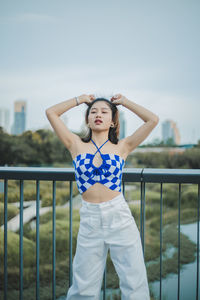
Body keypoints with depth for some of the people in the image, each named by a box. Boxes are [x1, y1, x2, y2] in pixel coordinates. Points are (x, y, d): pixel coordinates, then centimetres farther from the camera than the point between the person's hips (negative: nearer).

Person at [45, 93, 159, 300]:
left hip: (120, 217, 0)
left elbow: (153, 120, 0)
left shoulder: (122, 147, 4)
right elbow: (51, 112, 6)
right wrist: (80, 100, 15)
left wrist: (124, 101, 10)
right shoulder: (77, 145, 7)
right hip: (89, 220, 1)